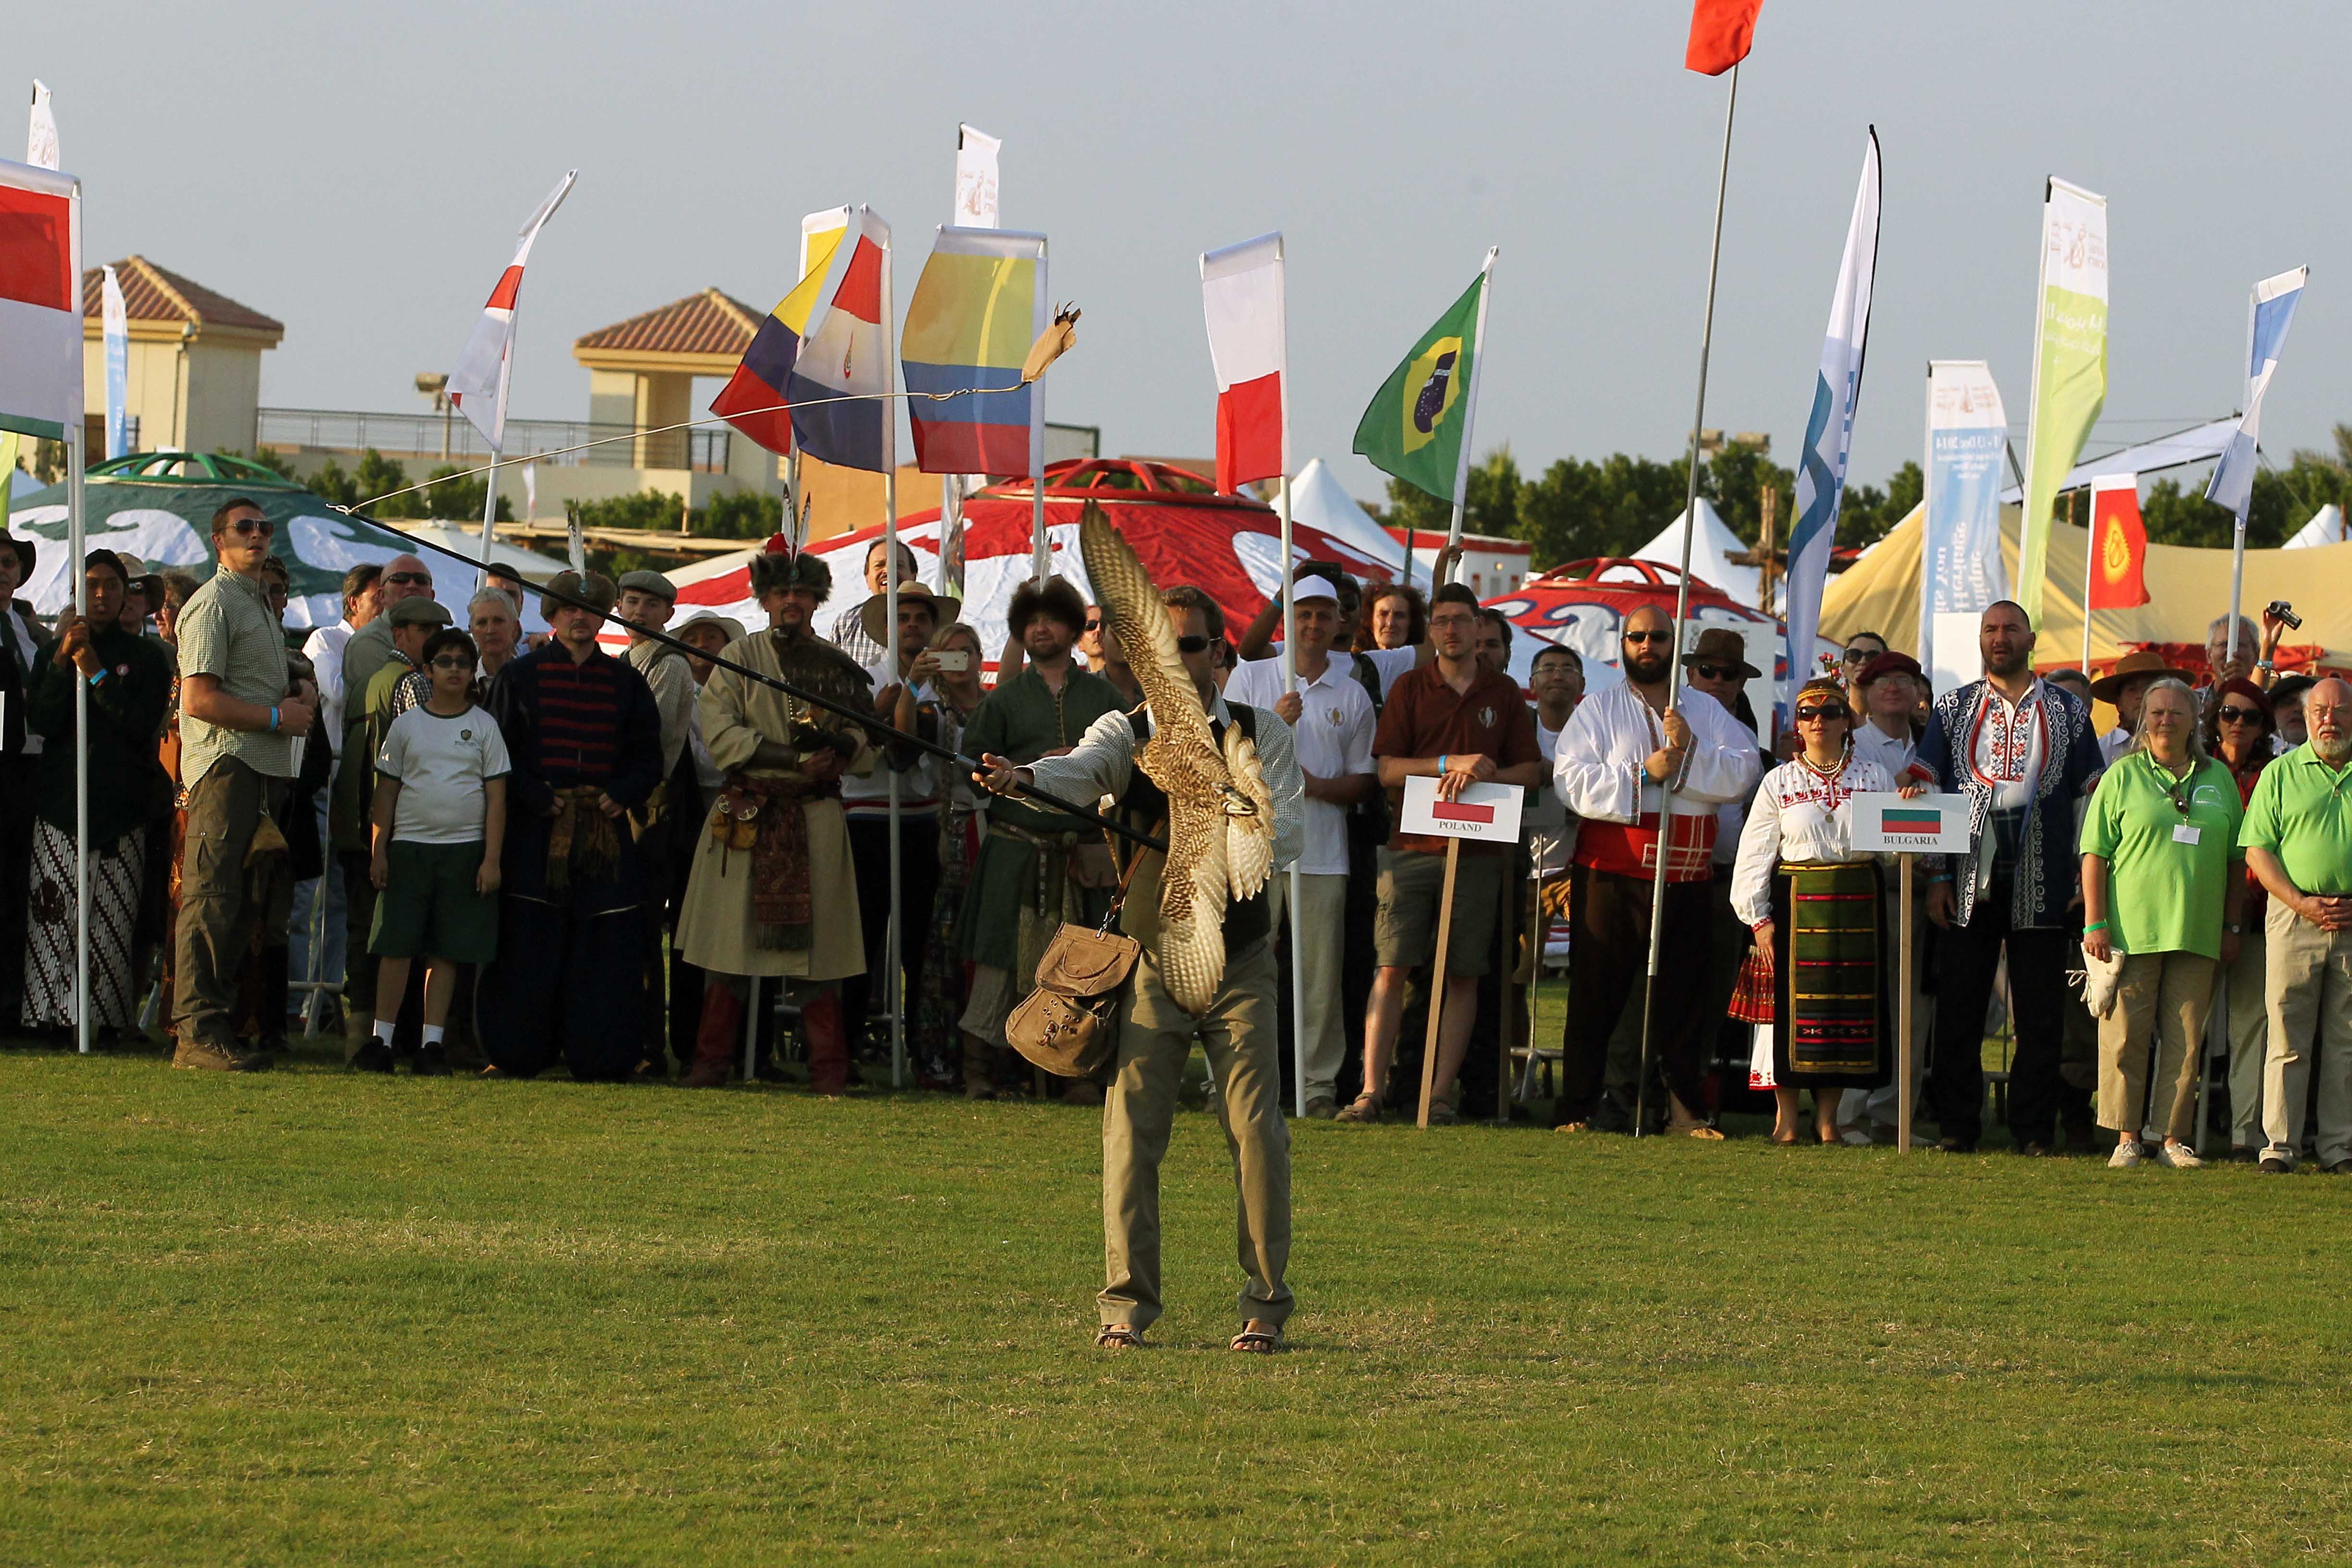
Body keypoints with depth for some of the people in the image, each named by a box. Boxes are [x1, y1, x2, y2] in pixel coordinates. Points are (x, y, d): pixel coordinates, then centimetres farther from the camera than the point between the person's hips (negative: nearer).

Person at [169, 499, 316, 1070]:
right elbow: (199, 699, -15)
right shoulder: (214, 604, -7)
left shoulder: (261, 605, 24)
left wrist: (297, 699, 14)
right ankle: (197, 1031, -16)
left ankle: (213, 1018, 11)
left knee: (245, 903, 8)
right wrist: (276, 717, -13)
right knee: (212, 898, -12)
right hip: (224, 764, -10)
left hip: (265, 767, 10)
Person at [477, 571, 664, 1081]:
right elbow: (502, 751, 3)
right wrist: (538, 798, -10)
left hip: (605, 827, 2)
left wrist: (623, 794, -6)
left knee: (604, 946, -2)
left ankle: (598, 1053, 2)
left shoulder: (626, 683, 13)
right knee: (528, 942, -5)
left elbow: (648, 754, 13)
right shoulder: (520, 676, 7)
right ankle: (517, 1053, 0)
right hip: (535, 833, -2)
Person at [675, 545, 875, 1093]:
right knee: (731, 941, -1)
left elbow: (866, 750, 10)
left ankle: (828, 1069, 0)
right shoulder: (738, 659, 6)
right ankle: (711, 1062, 6)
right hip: (746, 819, -1)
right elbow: (721, 736, -6)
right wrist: (794, 757, -14)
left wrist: (834, 744, -14)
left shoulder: (839, 667, 11)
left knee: (814, 942, -2)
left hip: (817, 819, 1)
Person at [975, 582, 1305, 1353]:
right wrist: (1024, 776, -42)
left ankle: (1264, 1303, 5)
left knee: (1256, 1128, -5)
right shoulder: (1126, 732, 3)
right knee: (1130, 1125, -5)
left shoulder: (1260, 733, 5)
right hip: (1150, 960, 0)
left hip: (1238, 962, 0)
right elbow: (1082, 769, -19)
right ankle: (1126, 1303, 2)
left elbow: (1285, 832, -6)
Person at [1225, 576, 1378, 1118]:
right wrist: (1274, 724, -13)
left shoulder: (1354, 697, 12)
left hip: (1323, 850, 1)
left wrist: (1317, 785, -8)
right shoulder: (1249, 678, 9)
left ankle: (1321, 1084, 3)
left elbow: (1362, 782, 12)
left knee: (1322, 974, -1)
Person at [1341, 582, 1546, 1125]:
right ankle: (1372, 1089, -7)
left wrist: (1482, 776, -11)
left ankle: (1441, 1094, 5)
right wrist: (1451, 763, -14)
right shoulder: (1410, 688, 7)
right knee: (1391, 968, -7)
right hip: (1411, 848, -1)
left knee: (1463, 975, 1)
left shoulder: (1503, 694, 11)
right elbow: (1387, 769, -1)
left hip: (1477, 853, 1)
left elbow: (1531, 770, 7)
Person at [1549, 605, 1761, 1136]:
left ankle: (1684, 1111, 8)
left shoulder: (1707, 711, 13)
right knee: (1596, 994, -1)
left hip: (1687, 880, 2)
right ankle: (1576, 1109, 3)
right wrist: (1643, 775, -15)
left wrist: (1691, 750, -14)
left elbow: (1744, 772, 1)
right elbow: (1572, 781, -6)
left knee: (1683, 999, 3)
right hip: (1612, 875, -2)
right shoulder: (1599, 708, 7)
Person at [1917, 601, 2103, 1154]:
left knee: (2039, 1015, -1)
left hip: (2039, 886, -1)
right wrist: (1936, 876, 0)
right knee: (1959, 1010, 0)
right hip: (1969, 884, 1)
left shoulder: (2068, 711, 10)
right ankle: (1957, 1125, 6)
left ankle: (2034, 1129, 5)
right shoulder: (1954, 709, 11)